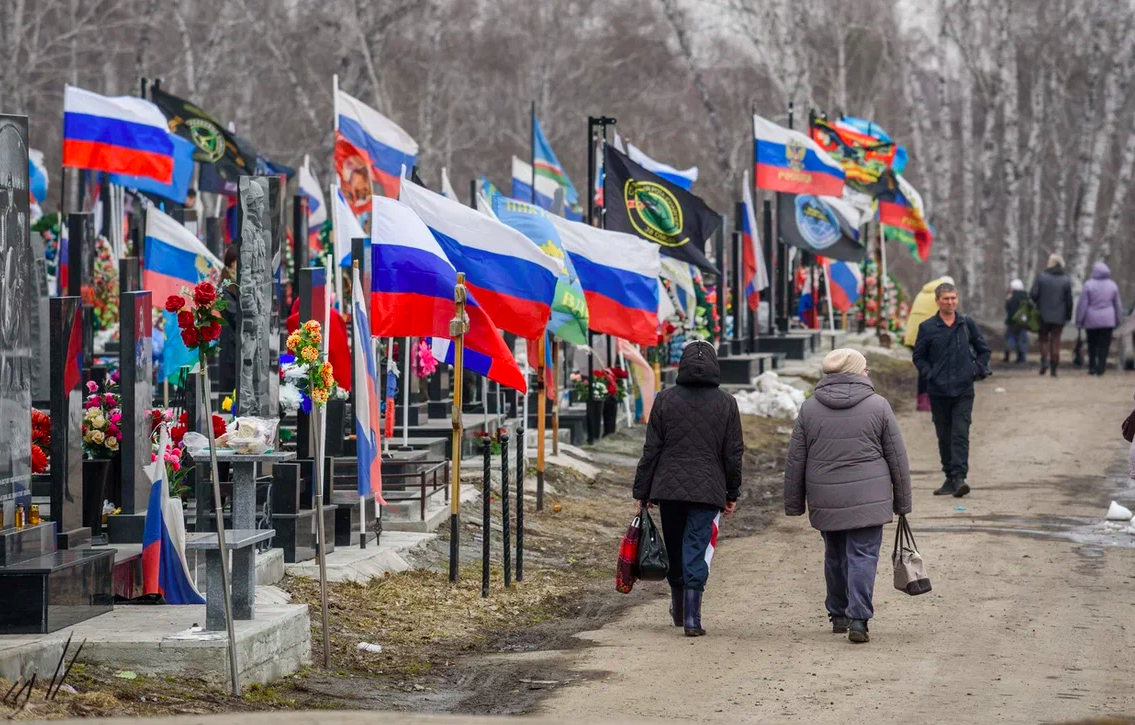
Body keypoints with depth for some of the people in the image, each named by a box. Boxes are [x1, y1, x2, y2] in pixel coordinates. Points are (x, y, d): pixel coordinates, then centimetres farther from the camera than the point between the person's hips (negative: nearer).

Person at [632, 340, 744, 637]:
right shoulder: (726, 403, 1)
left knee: (674, 549, 16)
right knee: (696, 552, -1)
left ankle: (678, 610, 30)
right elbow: (734, 454, 3)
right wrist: (732, 494, 13)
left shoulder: (665, 399, 1)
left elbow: (651, 450, 1)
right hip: (707, 490, -1)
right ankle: (691, 618, -9)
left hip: (669, 489, 1)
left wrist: (642, 491, 7)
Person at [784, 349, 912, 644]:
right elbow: (897, 459, 2)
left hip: (825, 503, 3)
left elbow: (795, 462, 6)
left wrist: (793, 503, 14)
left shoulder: (809, 409, 4)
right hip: (868, 501, -3)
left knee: (835, 556, 17)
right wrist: (902, 501, 10)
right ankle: (858, 619, -13)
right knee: (863, 557, -3)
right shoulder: (878, 406, -2)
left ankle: (838, 615, 26)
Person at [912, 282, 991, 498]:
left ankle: (959, 477, -19)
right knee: (944, 437, 8)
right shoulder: (927, 328, 2)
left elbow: (984, 350, 16)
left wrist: (975, 370, 4)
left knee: (961, 434, -11)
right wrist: (929, 374, -4)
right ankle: (950, 478, 17)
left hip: (963, 391, -1)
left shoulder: (967, 325, 5)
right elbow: (919, 356, 9)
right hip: (938, 391, 1)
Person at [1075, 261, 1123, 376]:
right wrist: (1118, 320, 16)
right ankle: (1100, 368, -4)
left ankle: (1092, 367, 12)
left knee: (1092, 344, 14)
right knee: (1104, 345, 2)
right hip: (1108, 320, 1)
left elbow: (1082, 304, -6)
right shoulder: (1112, 285, 2)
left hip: (1091, 320, -1)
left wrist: (1079, 321, -1)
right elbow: (1118, 305, 7)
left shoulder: (1088, 285, -6)